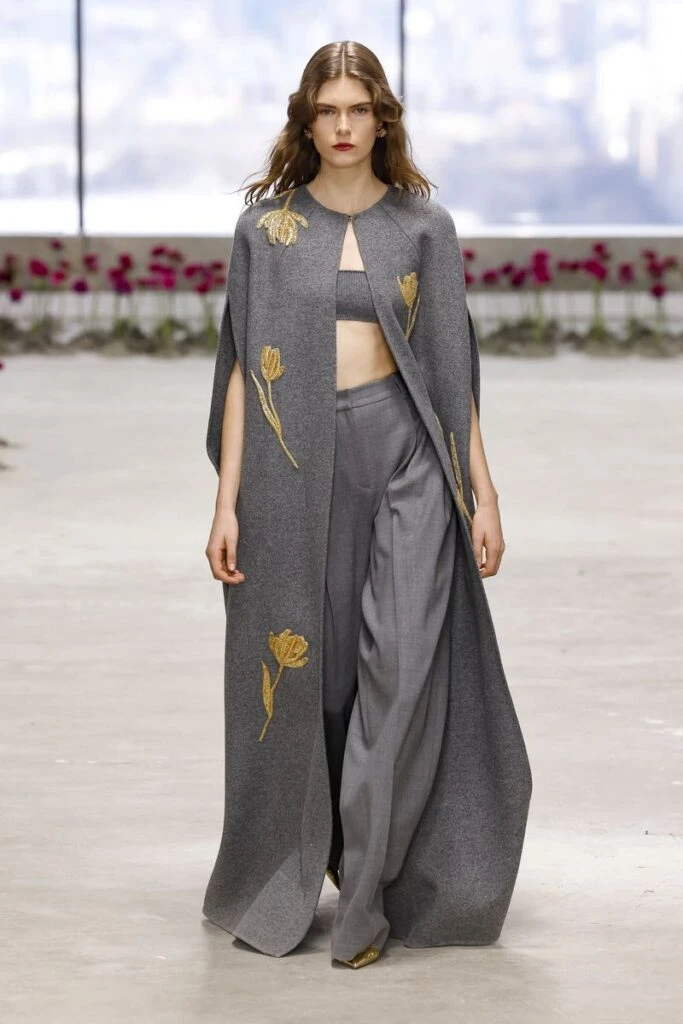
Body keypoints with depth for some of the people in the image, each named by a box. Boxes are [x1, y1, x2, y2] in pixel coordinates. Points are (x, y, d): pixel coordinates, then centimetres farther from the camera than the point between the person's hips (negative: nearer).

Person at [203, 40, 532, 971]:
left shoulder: (424, 225, 6)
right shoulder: (266, 227, 5)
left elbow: (452, 368, 7)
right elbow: (244, 368, 4)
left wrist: (482, 491, 1)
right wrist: (228, 500, -3)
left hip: (402, 455, 0)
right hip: (297, 467, 0)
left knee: (400, 668, -11)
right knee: (300, 671, 4)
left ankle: (367, 889, -3)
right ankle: (284, 879, 21)